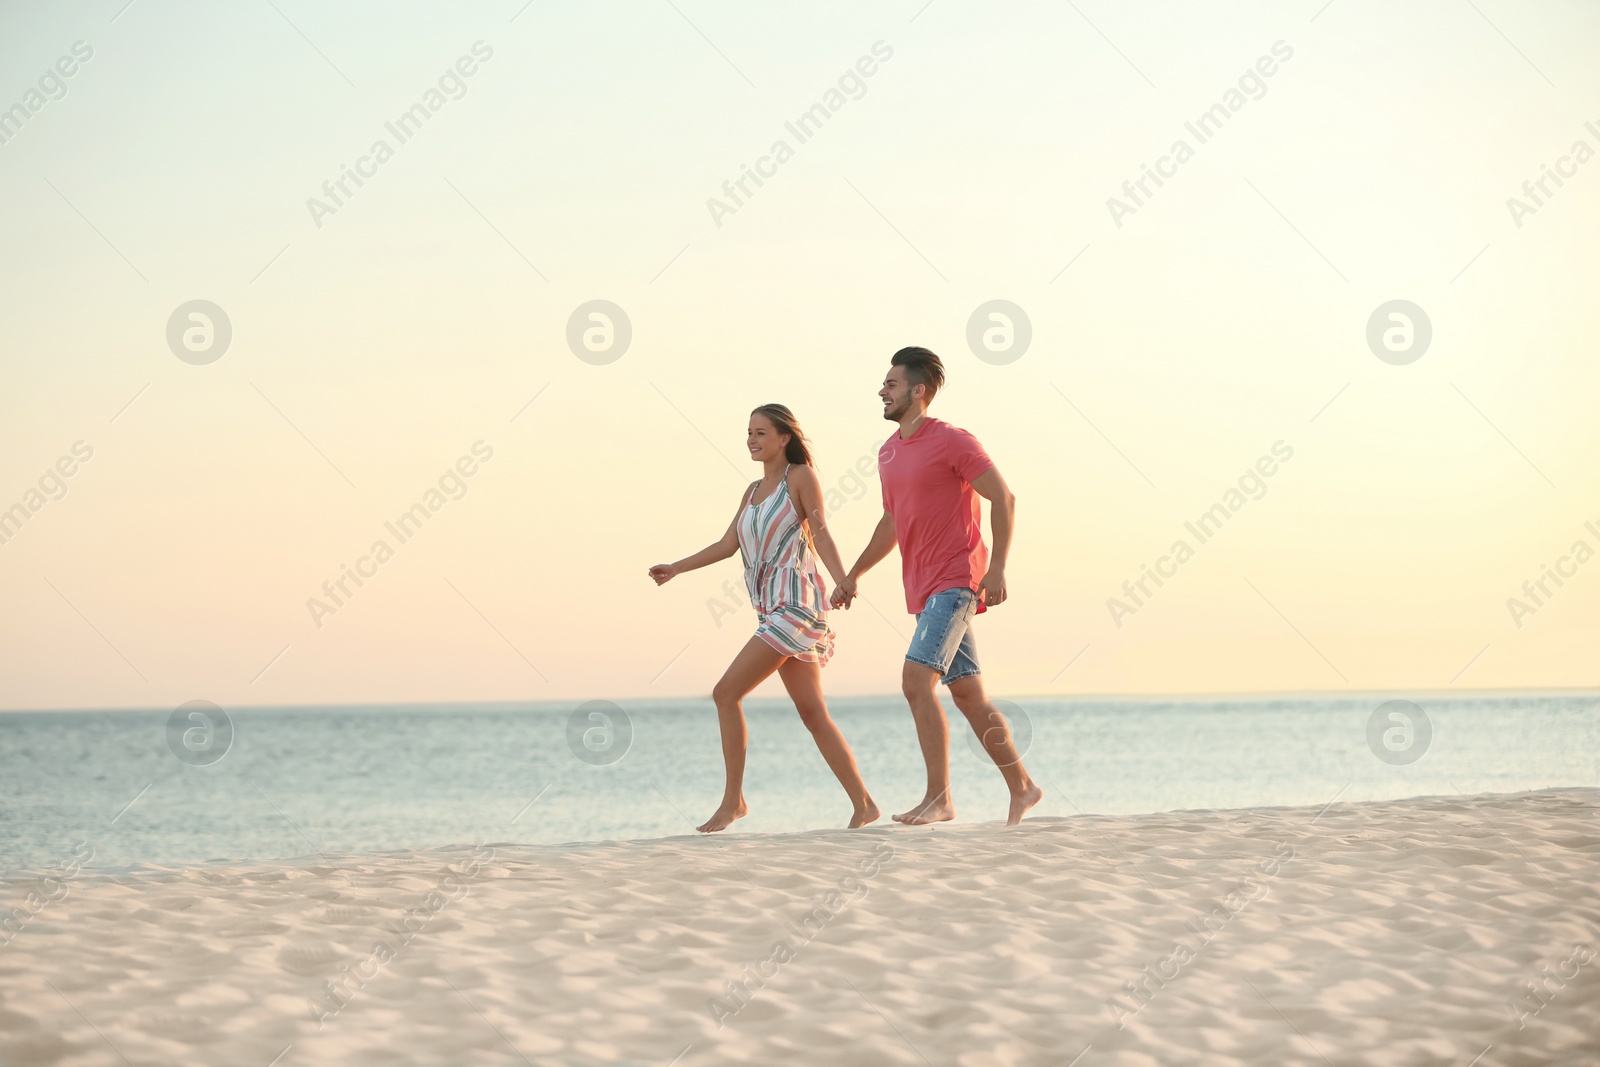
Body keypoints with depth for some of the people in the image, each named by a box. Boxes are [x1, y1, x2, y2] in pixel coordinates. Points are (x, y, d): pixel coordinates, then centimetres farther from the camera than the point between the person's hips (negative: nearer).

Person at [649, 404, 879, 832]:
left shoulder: (800, 476, -1)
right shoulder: (753, 491, 21)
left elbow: (821, 533, -9)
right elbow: (728, 544, 21)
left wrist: (844, 583, -23)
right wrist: (675, 569, 19)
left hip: (796, 605, -8)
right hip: (773, 612, 8)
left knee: (726, 693, -13)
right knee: (813, 714, 5)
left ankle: (733, 799, -8)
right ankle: (864, 805, 7)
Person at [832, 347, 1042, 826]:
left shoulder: (952, 442, -11)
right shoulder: (888, 453, 14)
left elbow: (1003, 499, -11)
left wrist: (997, 567, -18)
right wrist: (852, 576, 23)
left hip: (956, 581, -8)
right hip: (925, 588, 8)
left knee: (916, 680, -19)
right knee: (967, 694, 10)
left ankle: (939, 797, -16)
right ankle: (1022, 788, 20)